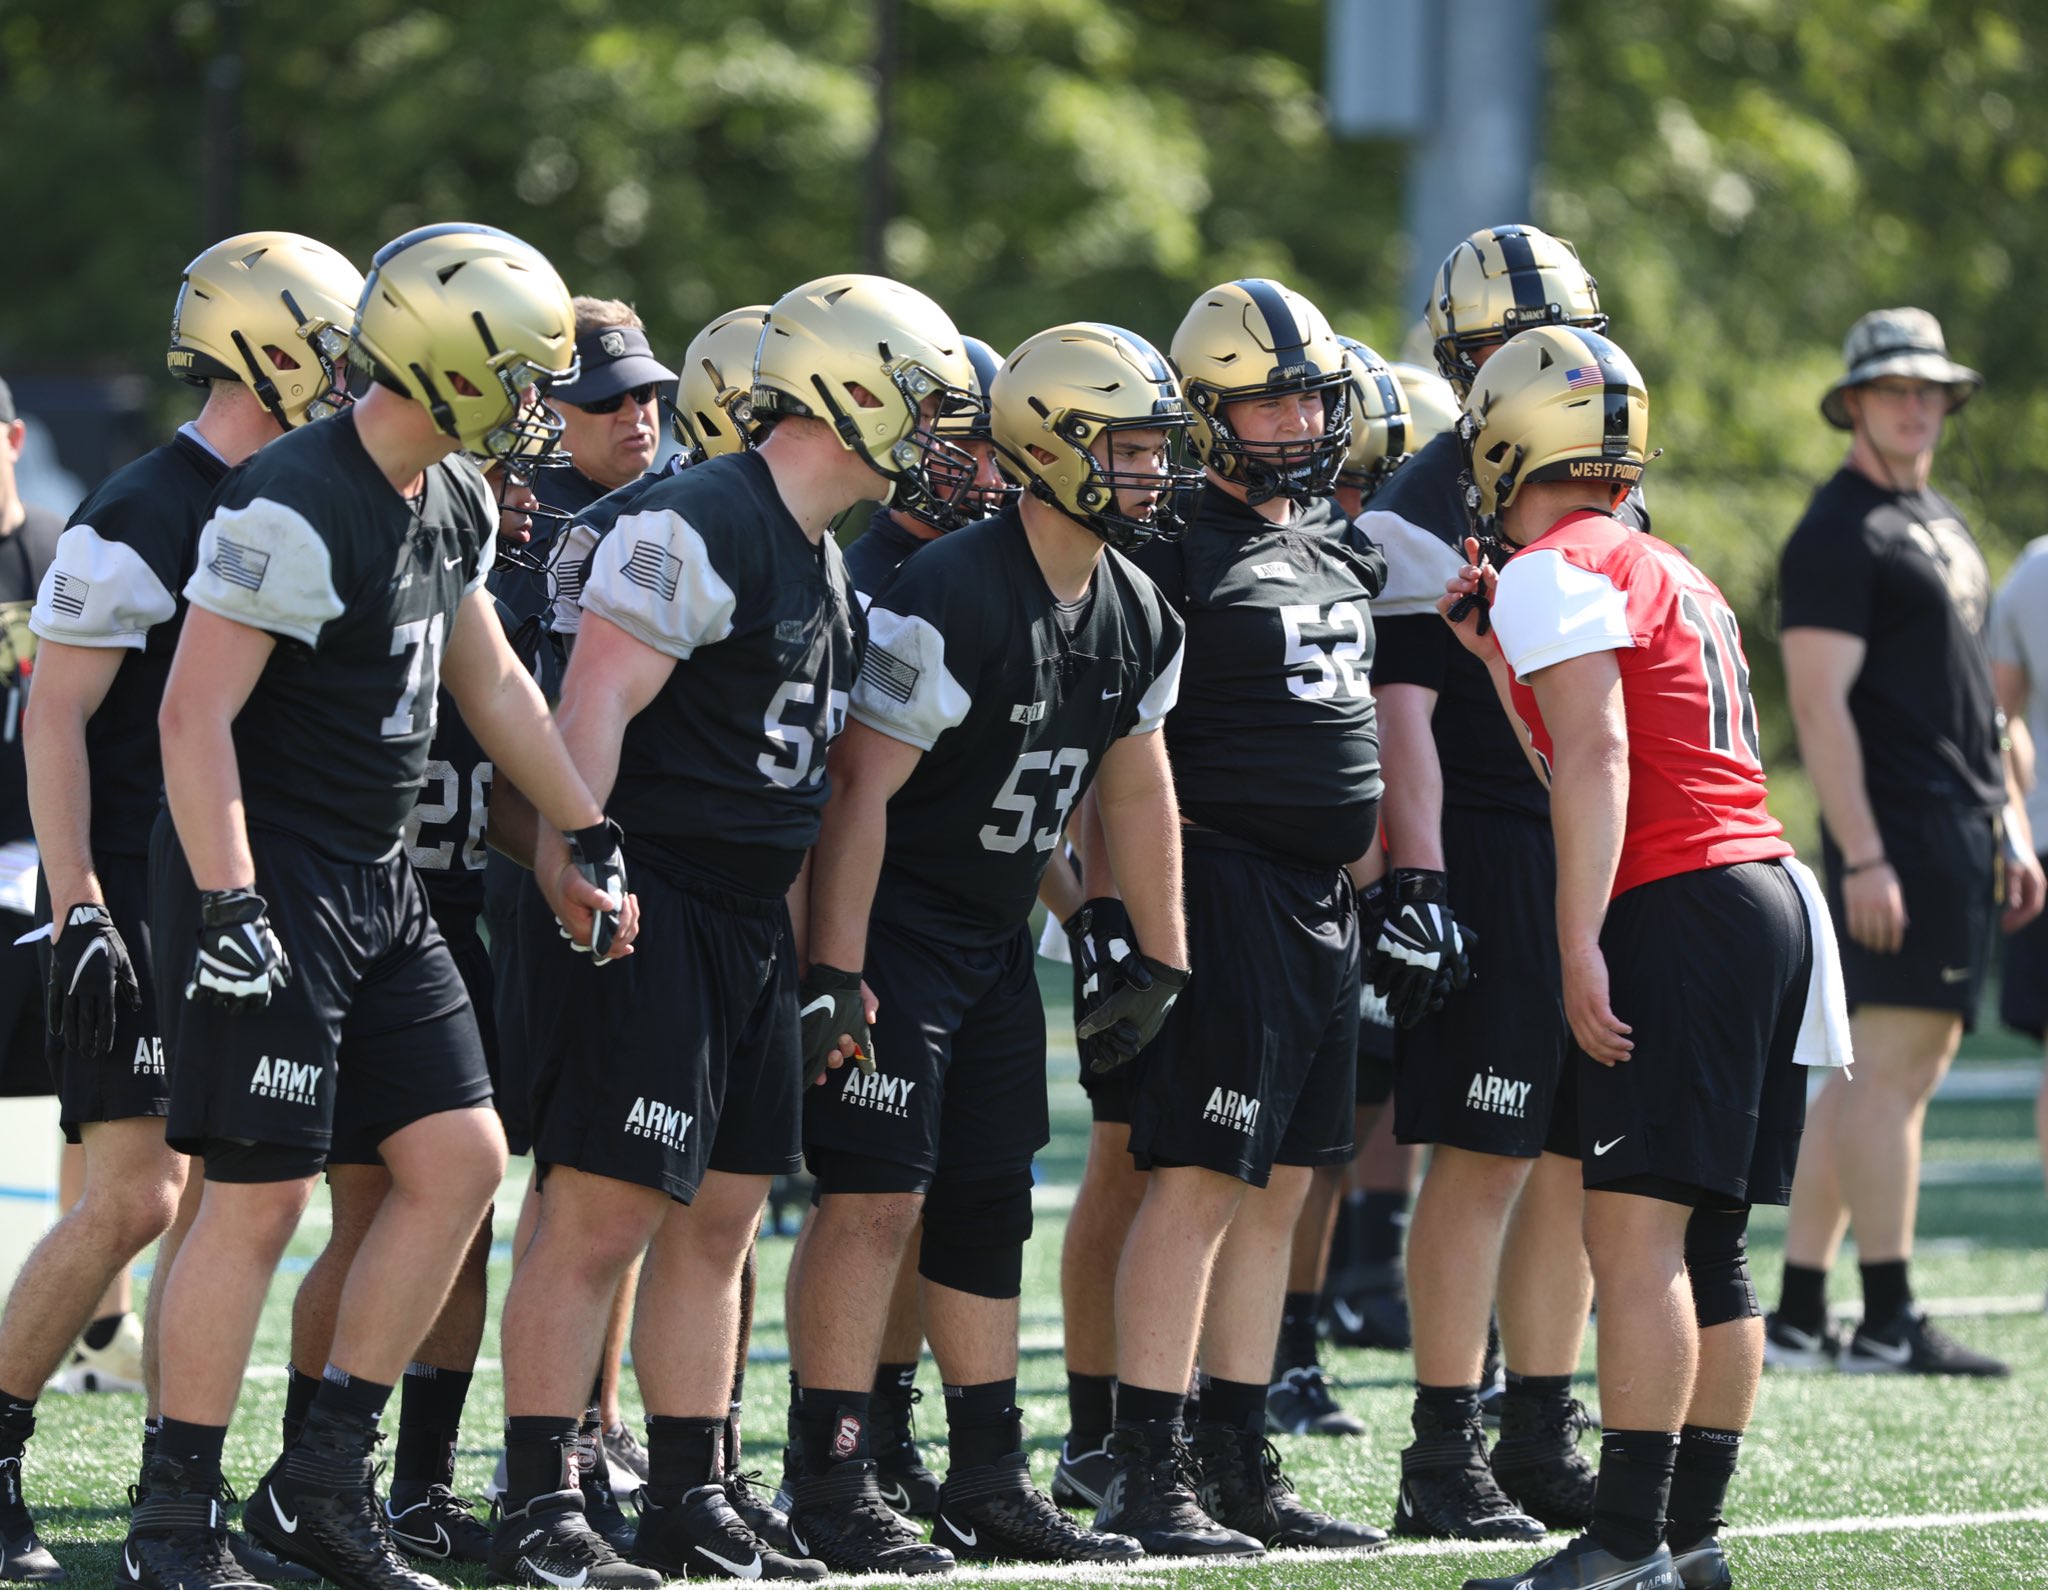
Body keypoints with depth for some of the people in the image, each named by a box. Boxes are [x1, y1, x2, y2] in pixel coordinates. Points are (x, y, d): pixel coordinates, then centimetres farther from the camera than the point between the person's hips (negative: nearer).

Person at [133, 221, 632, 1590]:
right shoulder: (296, 508, -20)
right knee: (262, 1196, -7)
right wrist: (226, 907, -25)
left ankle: (326, 1480, 14)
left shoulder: (455, 504, 9)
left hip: (379, 884, 9)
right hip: (271, 878, -9)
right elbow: (196, 713, -22)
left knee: (459, 1162, 6)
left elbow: (492, 682, 22)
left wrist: (590, 838, 20)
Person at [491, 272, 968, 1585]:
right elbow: (594, 708, -19)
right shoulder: (698, 529, -14)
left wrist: (801, 939, 19)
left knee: (721, 1218, 11)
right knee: (600, 1215, -9)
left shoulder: (827, 565, 17)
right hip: (649, 915, -10)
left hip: (749, 924, 10)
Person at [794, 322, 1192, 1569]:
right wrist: (835, 975, -24)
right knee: (878, 1194, -10)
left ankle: (990, 1484, 17)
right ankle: (832, 1490, -7)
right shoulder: (951, 599, -22)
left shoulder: (1138, 620, 4)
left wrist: (1166, 960, 17)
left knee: (989, 1200, 11)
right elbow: (861, 787, -22)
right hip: (894, 932, -8)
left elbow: (1139, 789, 16)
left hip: (997, 942, 8)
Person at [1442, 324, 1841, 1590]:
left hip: (1682, 908, -10)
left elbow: (1598, 762, -16)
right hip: (1769, 891, 10)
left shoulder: (1554, 573, -6)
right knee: (1706, 1244, 11)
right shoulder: (1670, 573, 22)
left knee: (1638, 1237, -12)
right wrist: (1503, 659, 27)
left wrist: (1581, 948, -18)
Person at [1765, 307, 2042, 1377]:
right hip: (1897, 834, -10)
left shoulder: (1941, 523, 21)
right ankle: (1887, 1322, -12)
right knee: (1891, 1060, -11)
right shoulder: (1839, 534, -9)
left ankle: (1797, 1315, 12)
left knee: (1879, 1070, 9)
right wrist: (1861, 856, -21)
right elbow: (1819, 704, -15)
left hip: (1961, 835, 10)